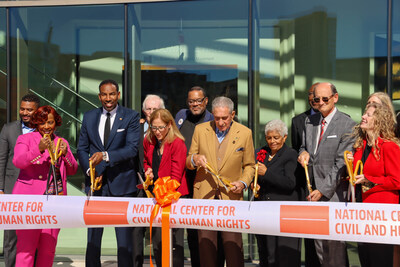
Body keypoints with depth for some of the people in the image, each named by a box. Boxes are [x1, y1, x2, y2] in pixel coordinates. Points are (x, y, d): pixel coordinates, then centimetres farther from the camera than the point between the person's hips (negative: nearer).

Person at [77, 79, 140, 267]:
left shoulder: (131, 117, -1)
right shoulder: (89, 117, 10)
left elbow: (132, 149, -11)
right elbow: (82, 148, 12)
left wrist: (106, 155, -24)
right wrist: (90, 170, -4)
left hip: (121, 182, -3)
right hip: (97, 182, 3)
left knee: (125, 236, 3)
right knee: (93, 235, 7)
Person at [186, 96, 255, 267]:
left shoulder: (245, 133, 2)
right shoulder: (200, 130, 6)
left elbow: (249, 165, 11)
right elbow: (188, 162, 12)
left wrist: (243, 182, -8)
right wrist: (194, 160, -12)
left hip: (231, 196, -1)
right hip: (204, 195, 1)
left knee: (233, 245, -5)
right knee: (205, 244, 1)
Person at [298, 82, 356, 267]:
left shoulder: (347, 124, -7)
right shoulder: (309, 121, 13)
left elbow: (341, 163, -11)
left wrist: (323, 190, -14)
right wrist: (304, 152, -1)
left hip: (334, 193, -6)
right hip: (313, 190, 6)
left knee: (334, 243, -5)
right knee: (318, 244, 7)